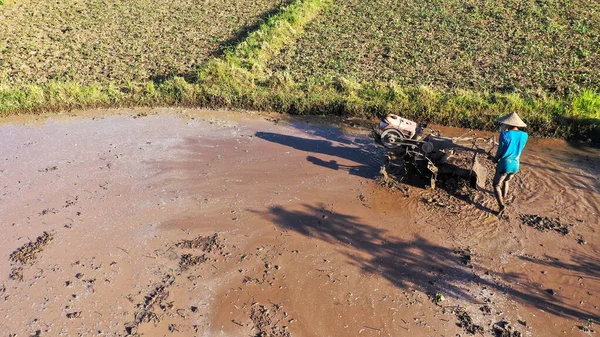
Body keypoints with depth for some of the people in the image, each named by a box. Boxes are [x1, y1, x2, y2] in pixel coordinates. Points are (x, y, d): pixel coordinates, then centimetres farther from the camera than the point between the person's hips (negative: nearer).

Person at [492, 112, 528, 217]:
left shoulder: (505, 134, -19)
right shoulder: (524, 135, -3)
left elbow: (500, 151, -9)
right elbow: (519, 150, 8)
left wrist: (495, 159, 7)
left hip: (504, 164, -5)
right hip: (515, 165, 5)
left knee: (496, 185, 8)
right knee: (506, 181, 31)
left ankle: (501, 205, -10)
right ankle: (504, 197, 50)